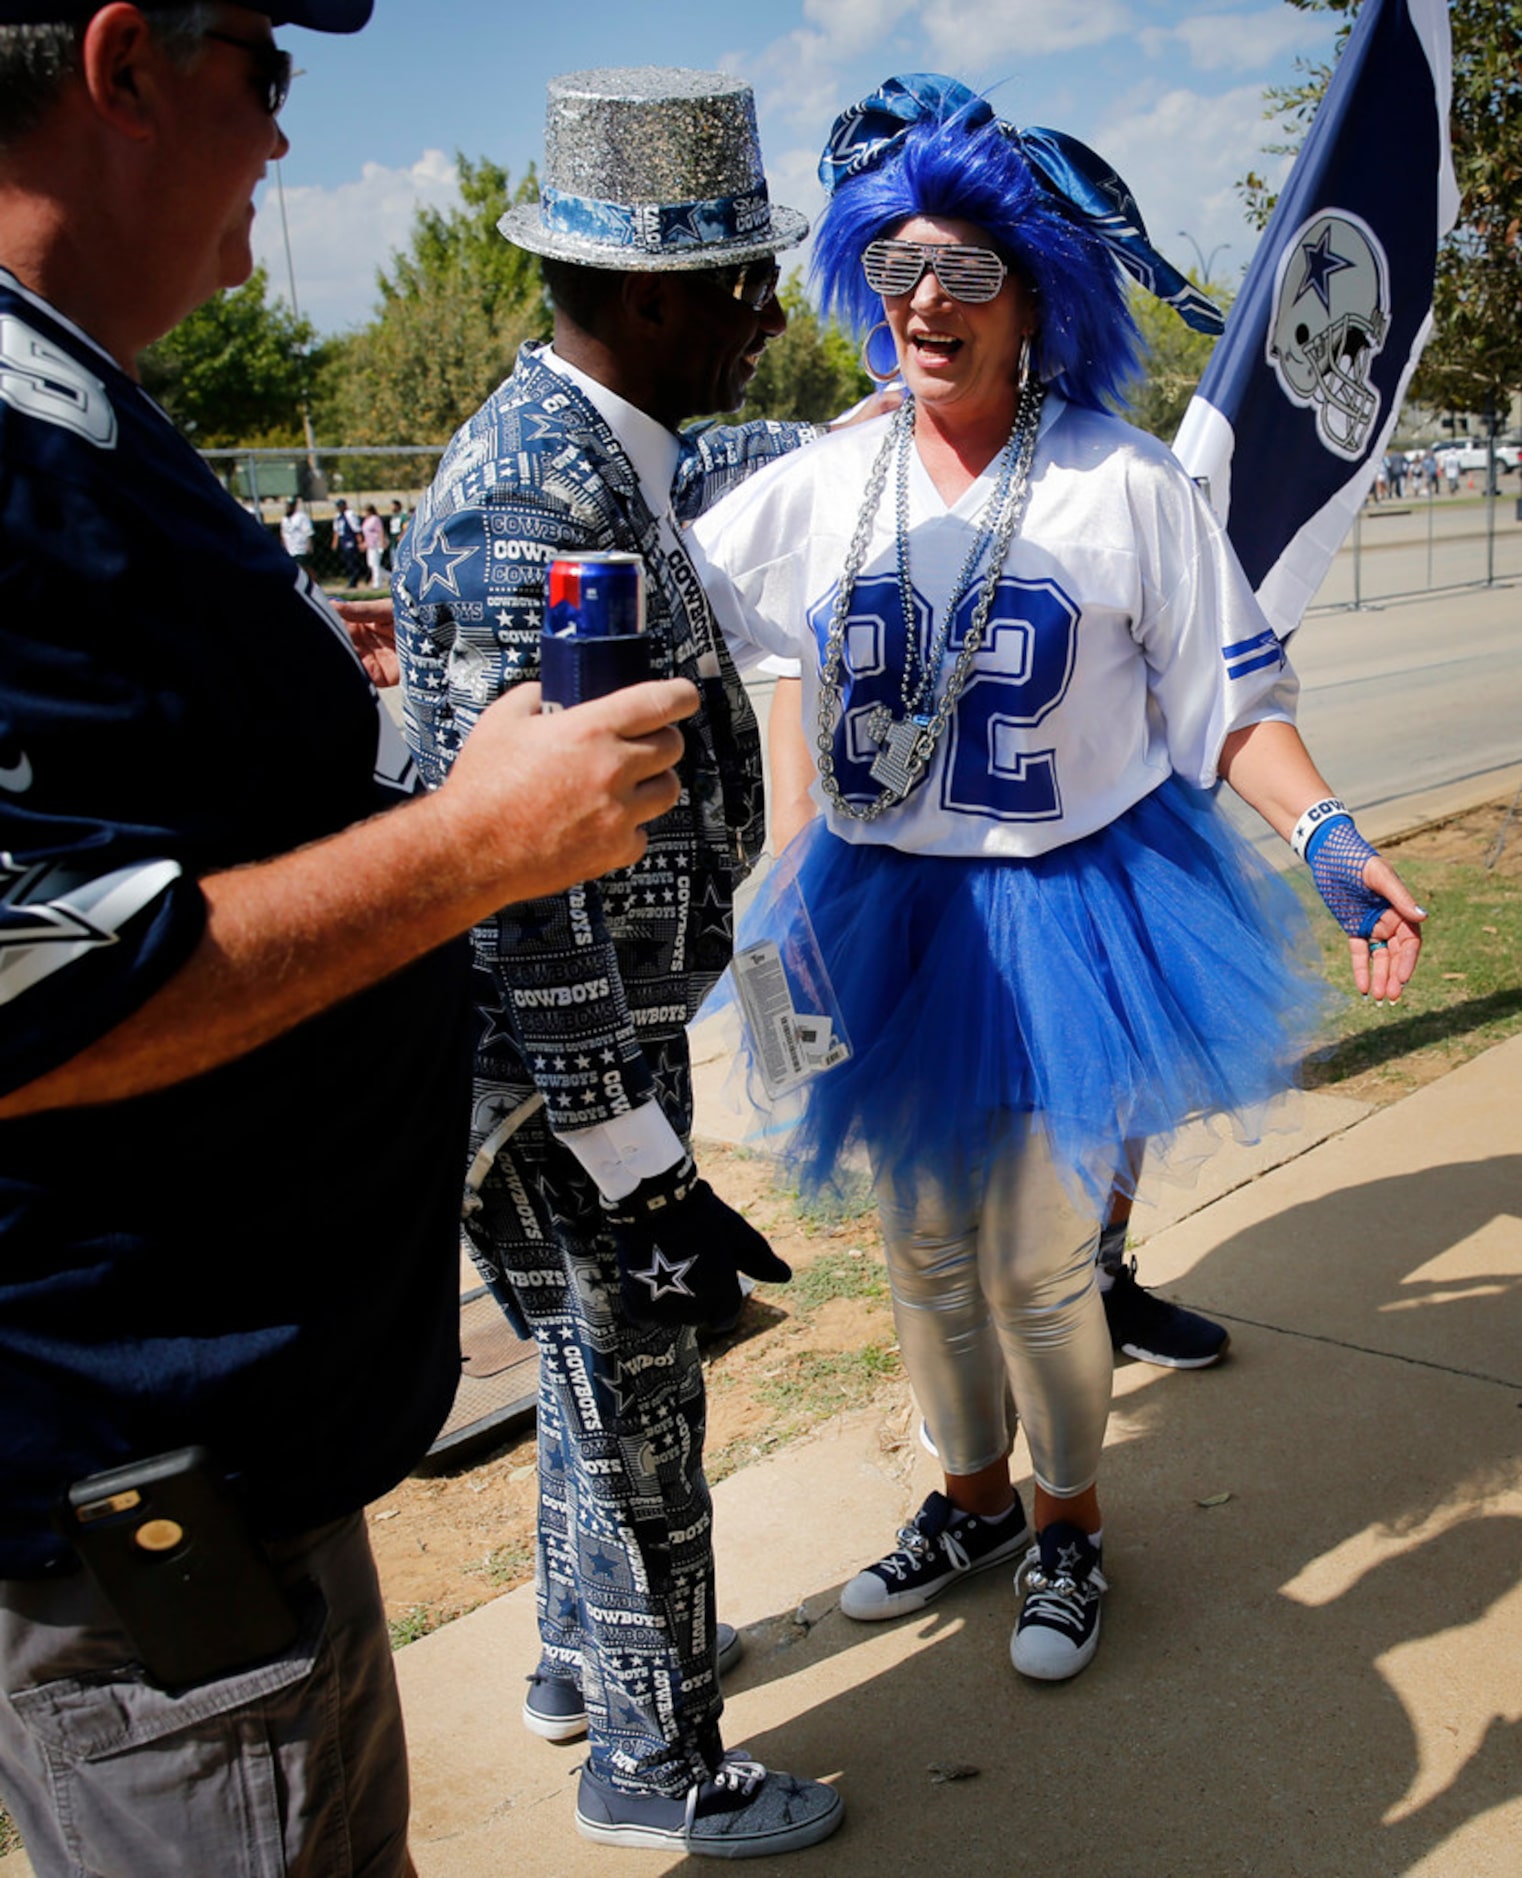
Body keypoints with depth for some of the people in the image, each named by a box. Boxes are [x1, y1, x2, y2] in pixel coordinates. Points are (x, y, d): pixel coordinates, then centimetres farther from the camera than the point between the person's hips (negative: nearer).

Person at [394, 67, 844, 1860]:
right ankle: (656, 1764, 32)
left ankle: (585, 1656, 48)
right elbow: (513, 879, -29)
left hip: (607, 1026, 10)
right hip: (556, 1068, -10)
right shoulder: (530, 512, -27)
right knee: (632, 1412, 8)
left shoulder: (595, 450, 5)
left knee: (606, 1371, 26)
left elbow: (703, 471, 31)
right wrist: (641, 1168, -26)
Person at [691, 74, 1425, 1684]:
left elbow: (1228, 695, -5)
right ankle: (971, 1495, 43)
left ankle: (1067, 1529, 32)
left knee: (1035, 1261, 4)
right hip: (886, 910, 4)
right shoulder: (824, 484, 0)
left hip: (1064, 915, -3)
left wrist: (1328, 835, -20)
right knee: (922, 1244, 17)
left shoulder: (1122, 487, -9)